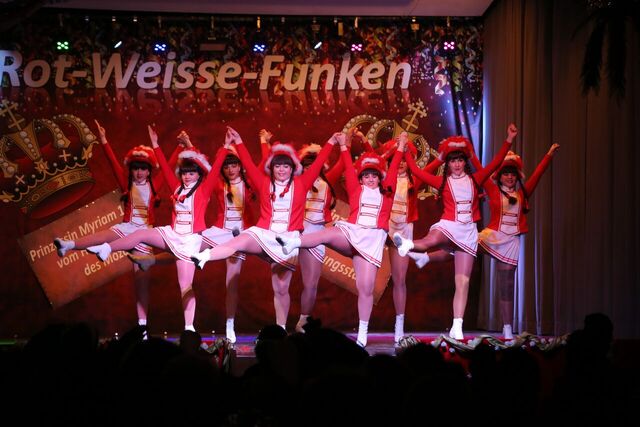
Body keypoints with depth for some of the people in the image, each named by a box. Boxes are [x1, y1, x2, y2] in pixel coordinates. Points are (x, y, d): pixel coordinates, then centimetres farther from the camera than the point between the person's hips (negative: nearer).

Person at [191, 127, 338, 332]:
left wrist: (331, 142, 8)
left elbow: (317, 164, 8)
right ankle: (202, 257, -53)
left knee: (281, 288, 2)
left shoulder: (300, 184, 7)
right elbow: (249, 164, 6)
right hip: (263, 234, 0)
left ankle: (281, 329, 9)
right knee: (240, 241, -32)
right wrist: (238, 142, 3)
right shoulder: (264, 183, 8)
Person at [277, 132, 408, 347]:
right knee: (329, 234, -34)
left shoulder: (386, 192, 15)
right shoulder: (356, 190, 15)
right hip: (350, 233, 0)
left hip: (372, 239, 0)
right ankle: (293, 242, -54)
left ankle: (363, 333, 3)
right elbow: (349, 168, 13)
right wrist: (343, 146, 14)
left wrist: (401, 146, 20)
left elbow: (393, 169, 16)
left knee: (366, 288, -4)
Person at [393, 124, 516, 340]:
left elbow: (495, 163, 6)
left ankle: (456, 327, -6)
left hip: (468, 231, 1)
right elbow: (417, 172, 3)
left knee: (463, 281, -5)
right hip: (447, 225, -1)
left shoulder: (475, 180, 8)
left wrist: (509, 140, 0)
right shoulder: (442, 182, 5)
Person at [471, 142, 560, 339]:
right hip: (493, 237, -2)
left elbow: (537, 174, 8)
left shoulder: (522, 193, 9)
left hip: (511, 241, 2)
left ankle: (508, 330, 7)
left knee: (506, 286, 5)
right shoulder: (494, 191, 4)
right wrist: (471, 154, -6)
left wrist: (549, 154, 5)